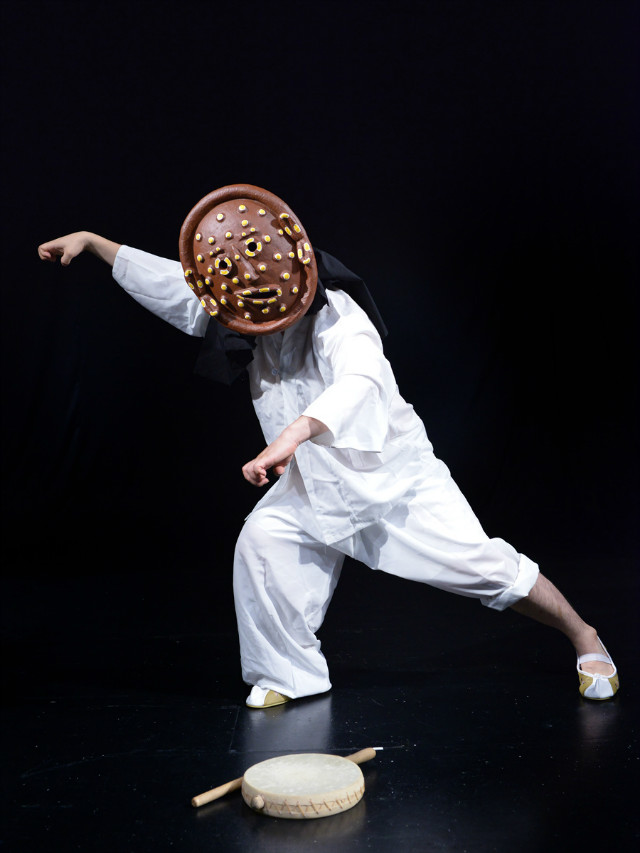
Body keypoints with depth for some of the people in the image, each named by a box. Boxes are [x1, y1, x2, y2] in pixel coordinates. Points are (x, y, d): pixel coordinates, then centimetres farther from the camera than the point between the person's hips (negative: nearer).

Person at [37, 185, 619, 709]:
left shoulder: (340, 319, -30)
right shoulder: (237, 309, -8)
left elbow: (358, 381, -50)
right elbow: (167, 283, 2)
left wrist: (293, 434, -66)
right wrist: (92, 242, 2)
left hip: (394, 471, -5)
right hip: (314, 481, 6)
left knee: (483, 566, -5)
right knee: (262, 539, -15)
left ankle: (585, 637, 20)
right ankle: (290, 674, 5)